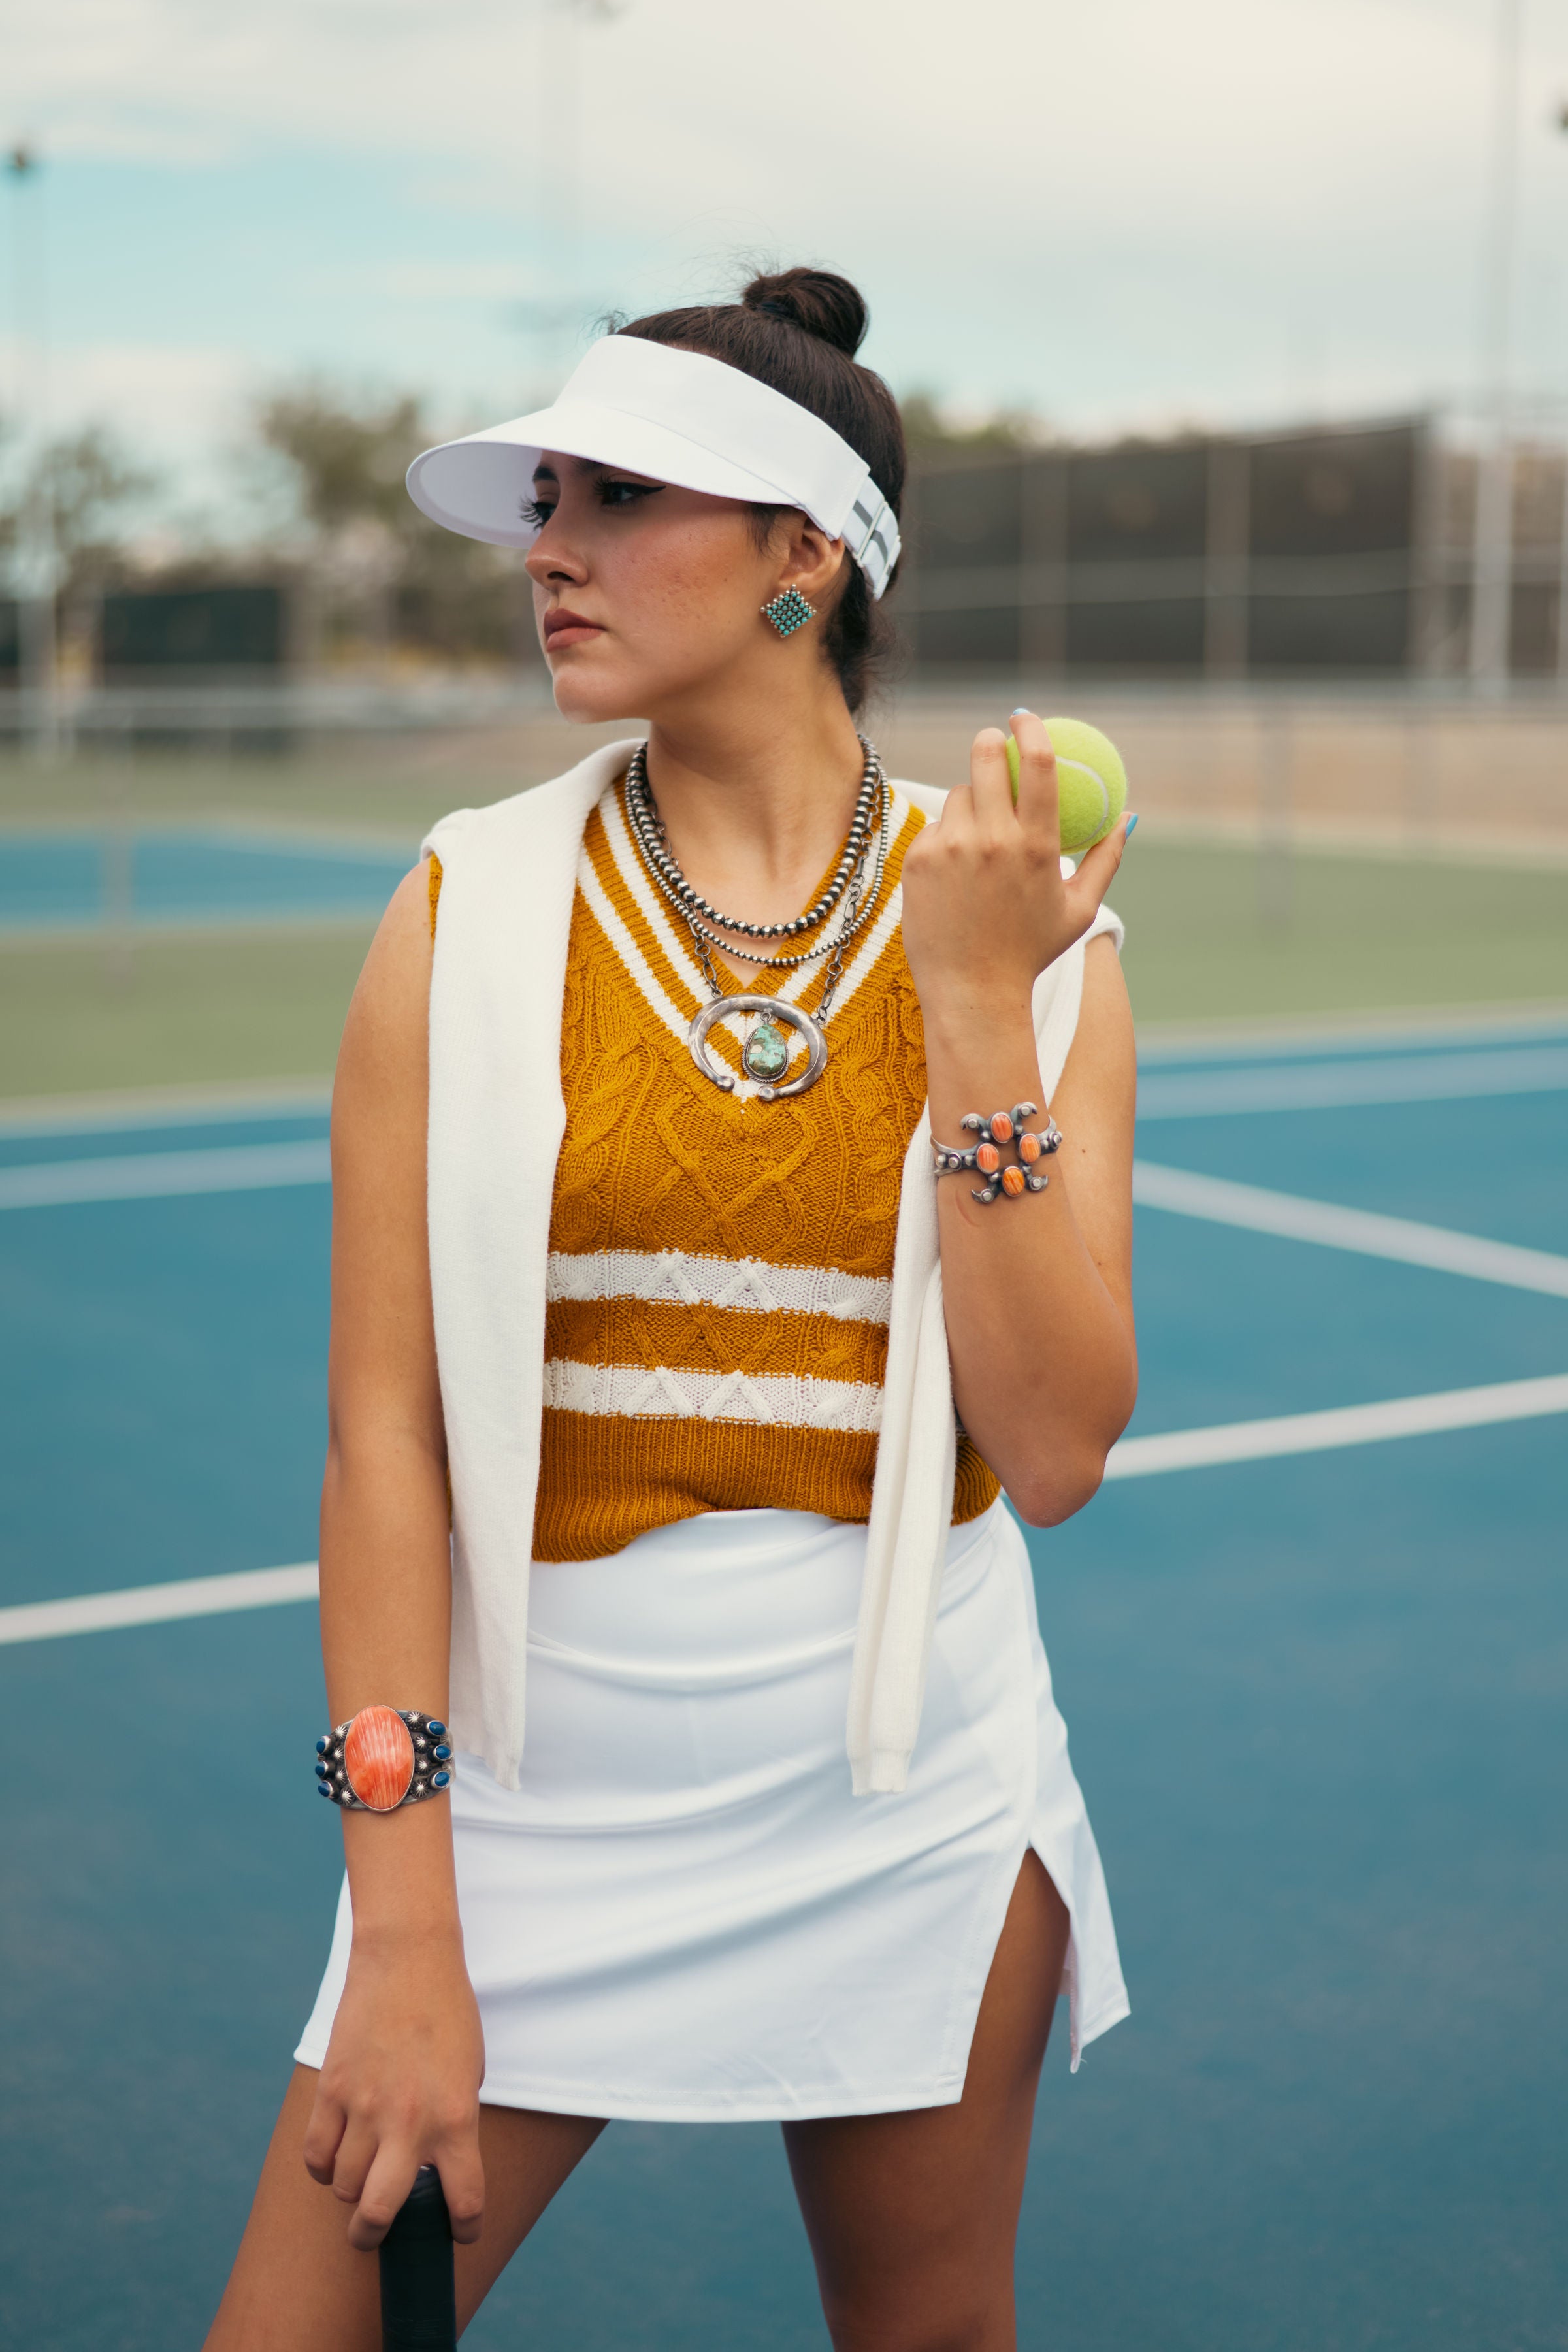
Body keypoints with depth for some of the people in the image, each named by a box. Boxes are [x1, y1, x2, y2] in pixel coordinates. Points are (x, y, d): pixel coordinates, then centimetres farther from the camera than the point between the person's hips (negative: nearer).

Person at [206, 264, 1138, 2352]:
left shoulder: (1022, 933, -3)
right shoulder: (467, 914, -5)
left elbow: (1054, 1452, -9)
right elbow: (384, 1430, -7)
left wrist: (980, 1017, -16)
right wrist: (404, 1924, -11)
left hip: (914, 1791, 1)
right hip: (535, 1779, 0)